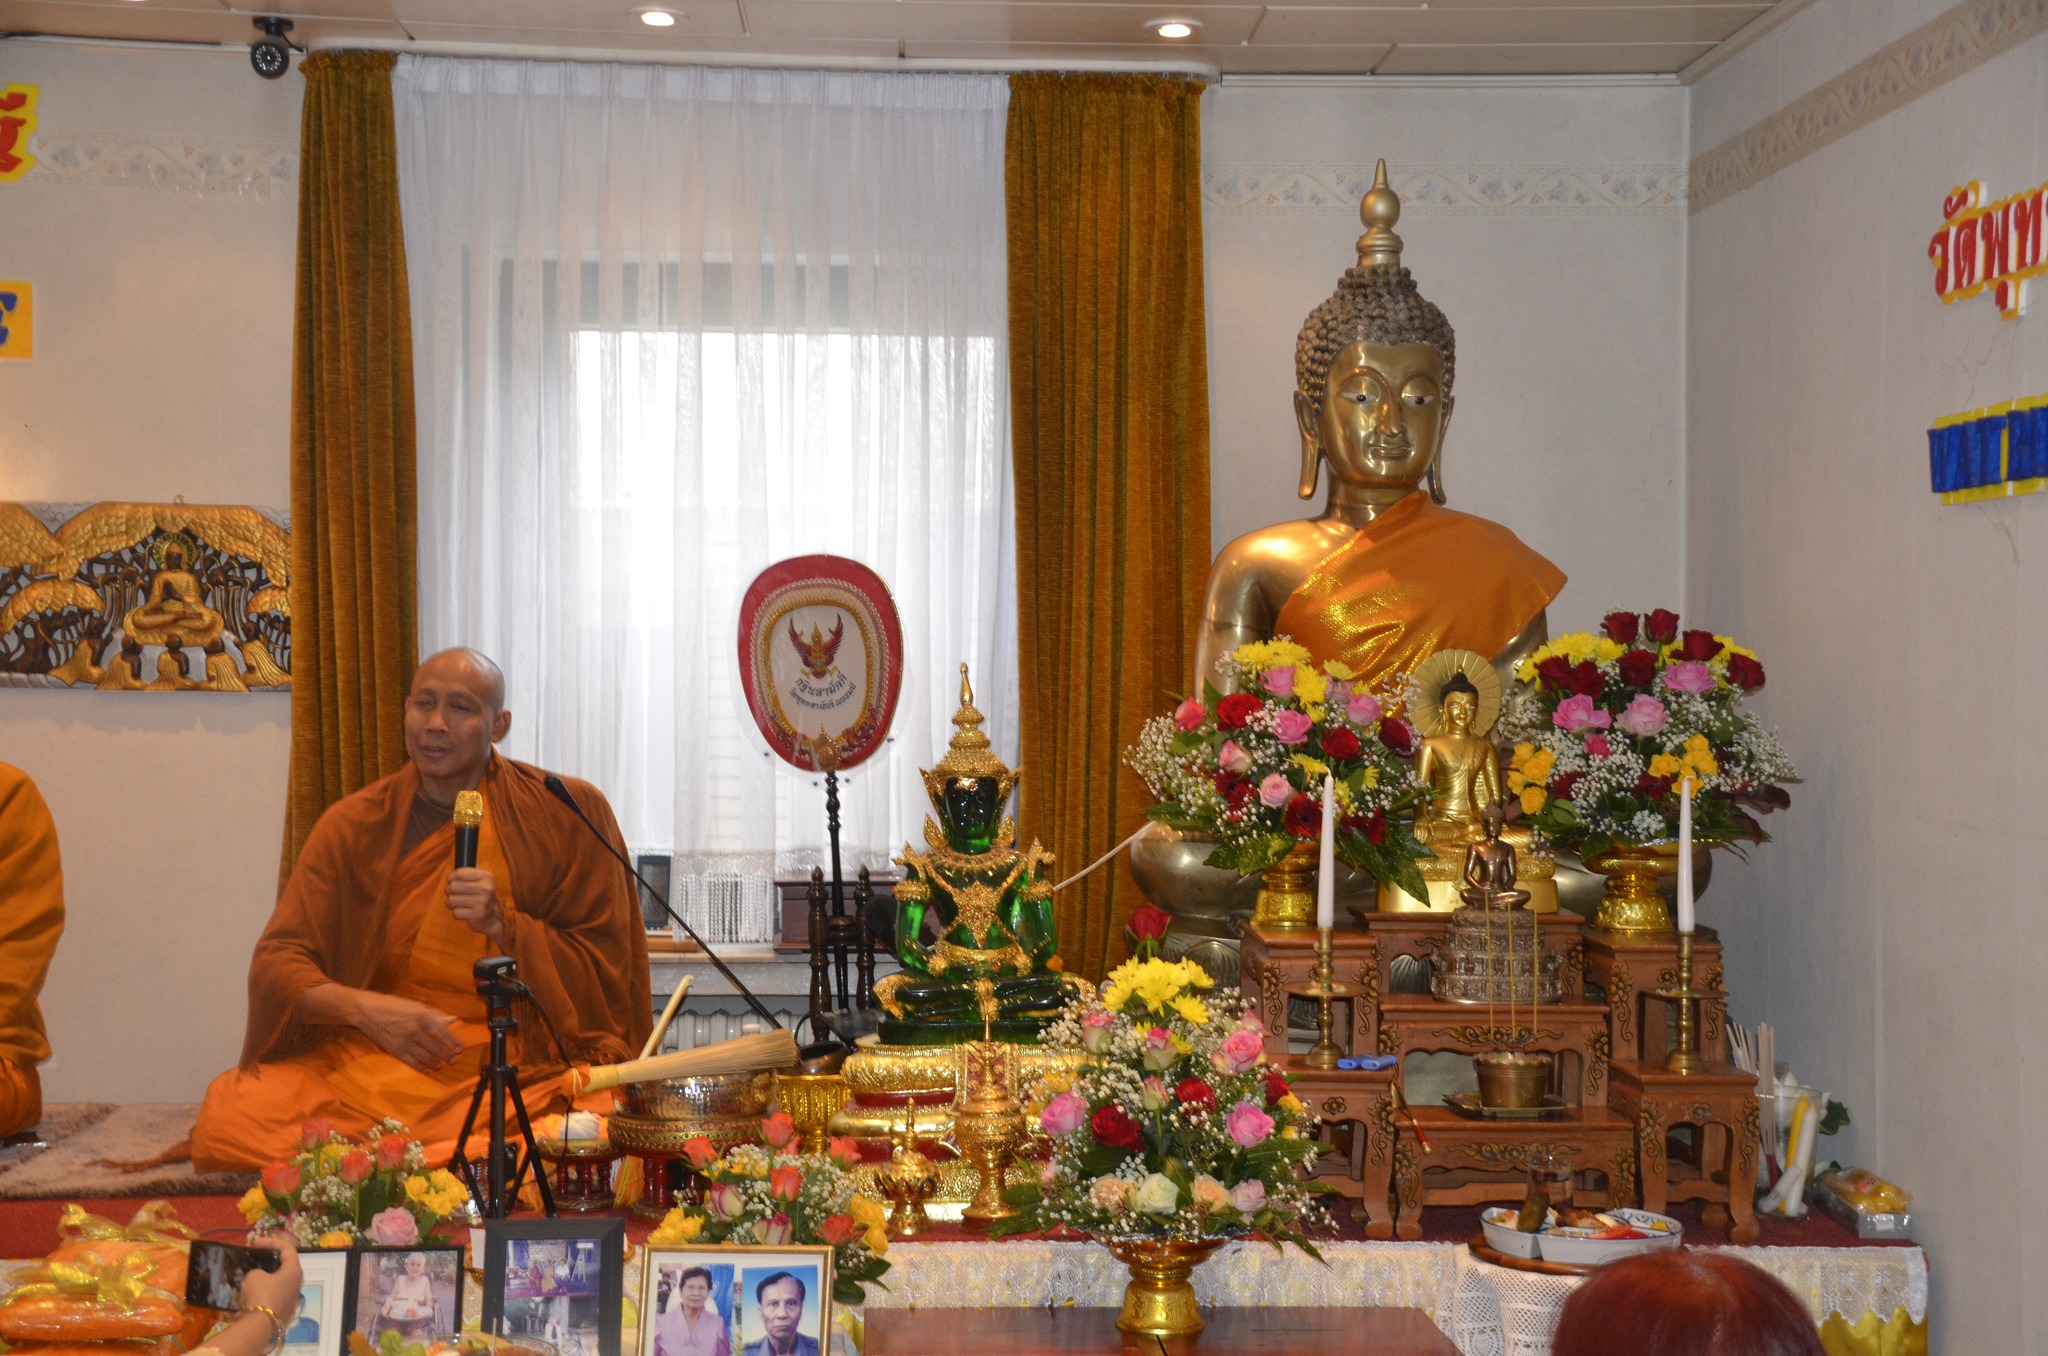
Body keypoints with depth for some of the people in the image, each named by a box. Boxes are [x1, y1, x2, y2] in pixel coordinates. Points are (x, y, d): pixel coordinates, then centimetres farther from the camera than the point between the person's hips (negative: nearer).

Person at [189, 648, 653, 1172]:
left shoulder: (568, 815, 1)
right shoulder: (353, 824, 6)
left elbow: (603, 970, 4)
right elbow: (276, 963, 1)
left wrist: (502, 925, -13)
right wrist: (364, 1009, -19)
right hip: (366, 1060, 1)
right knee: (227, 1119, -26)